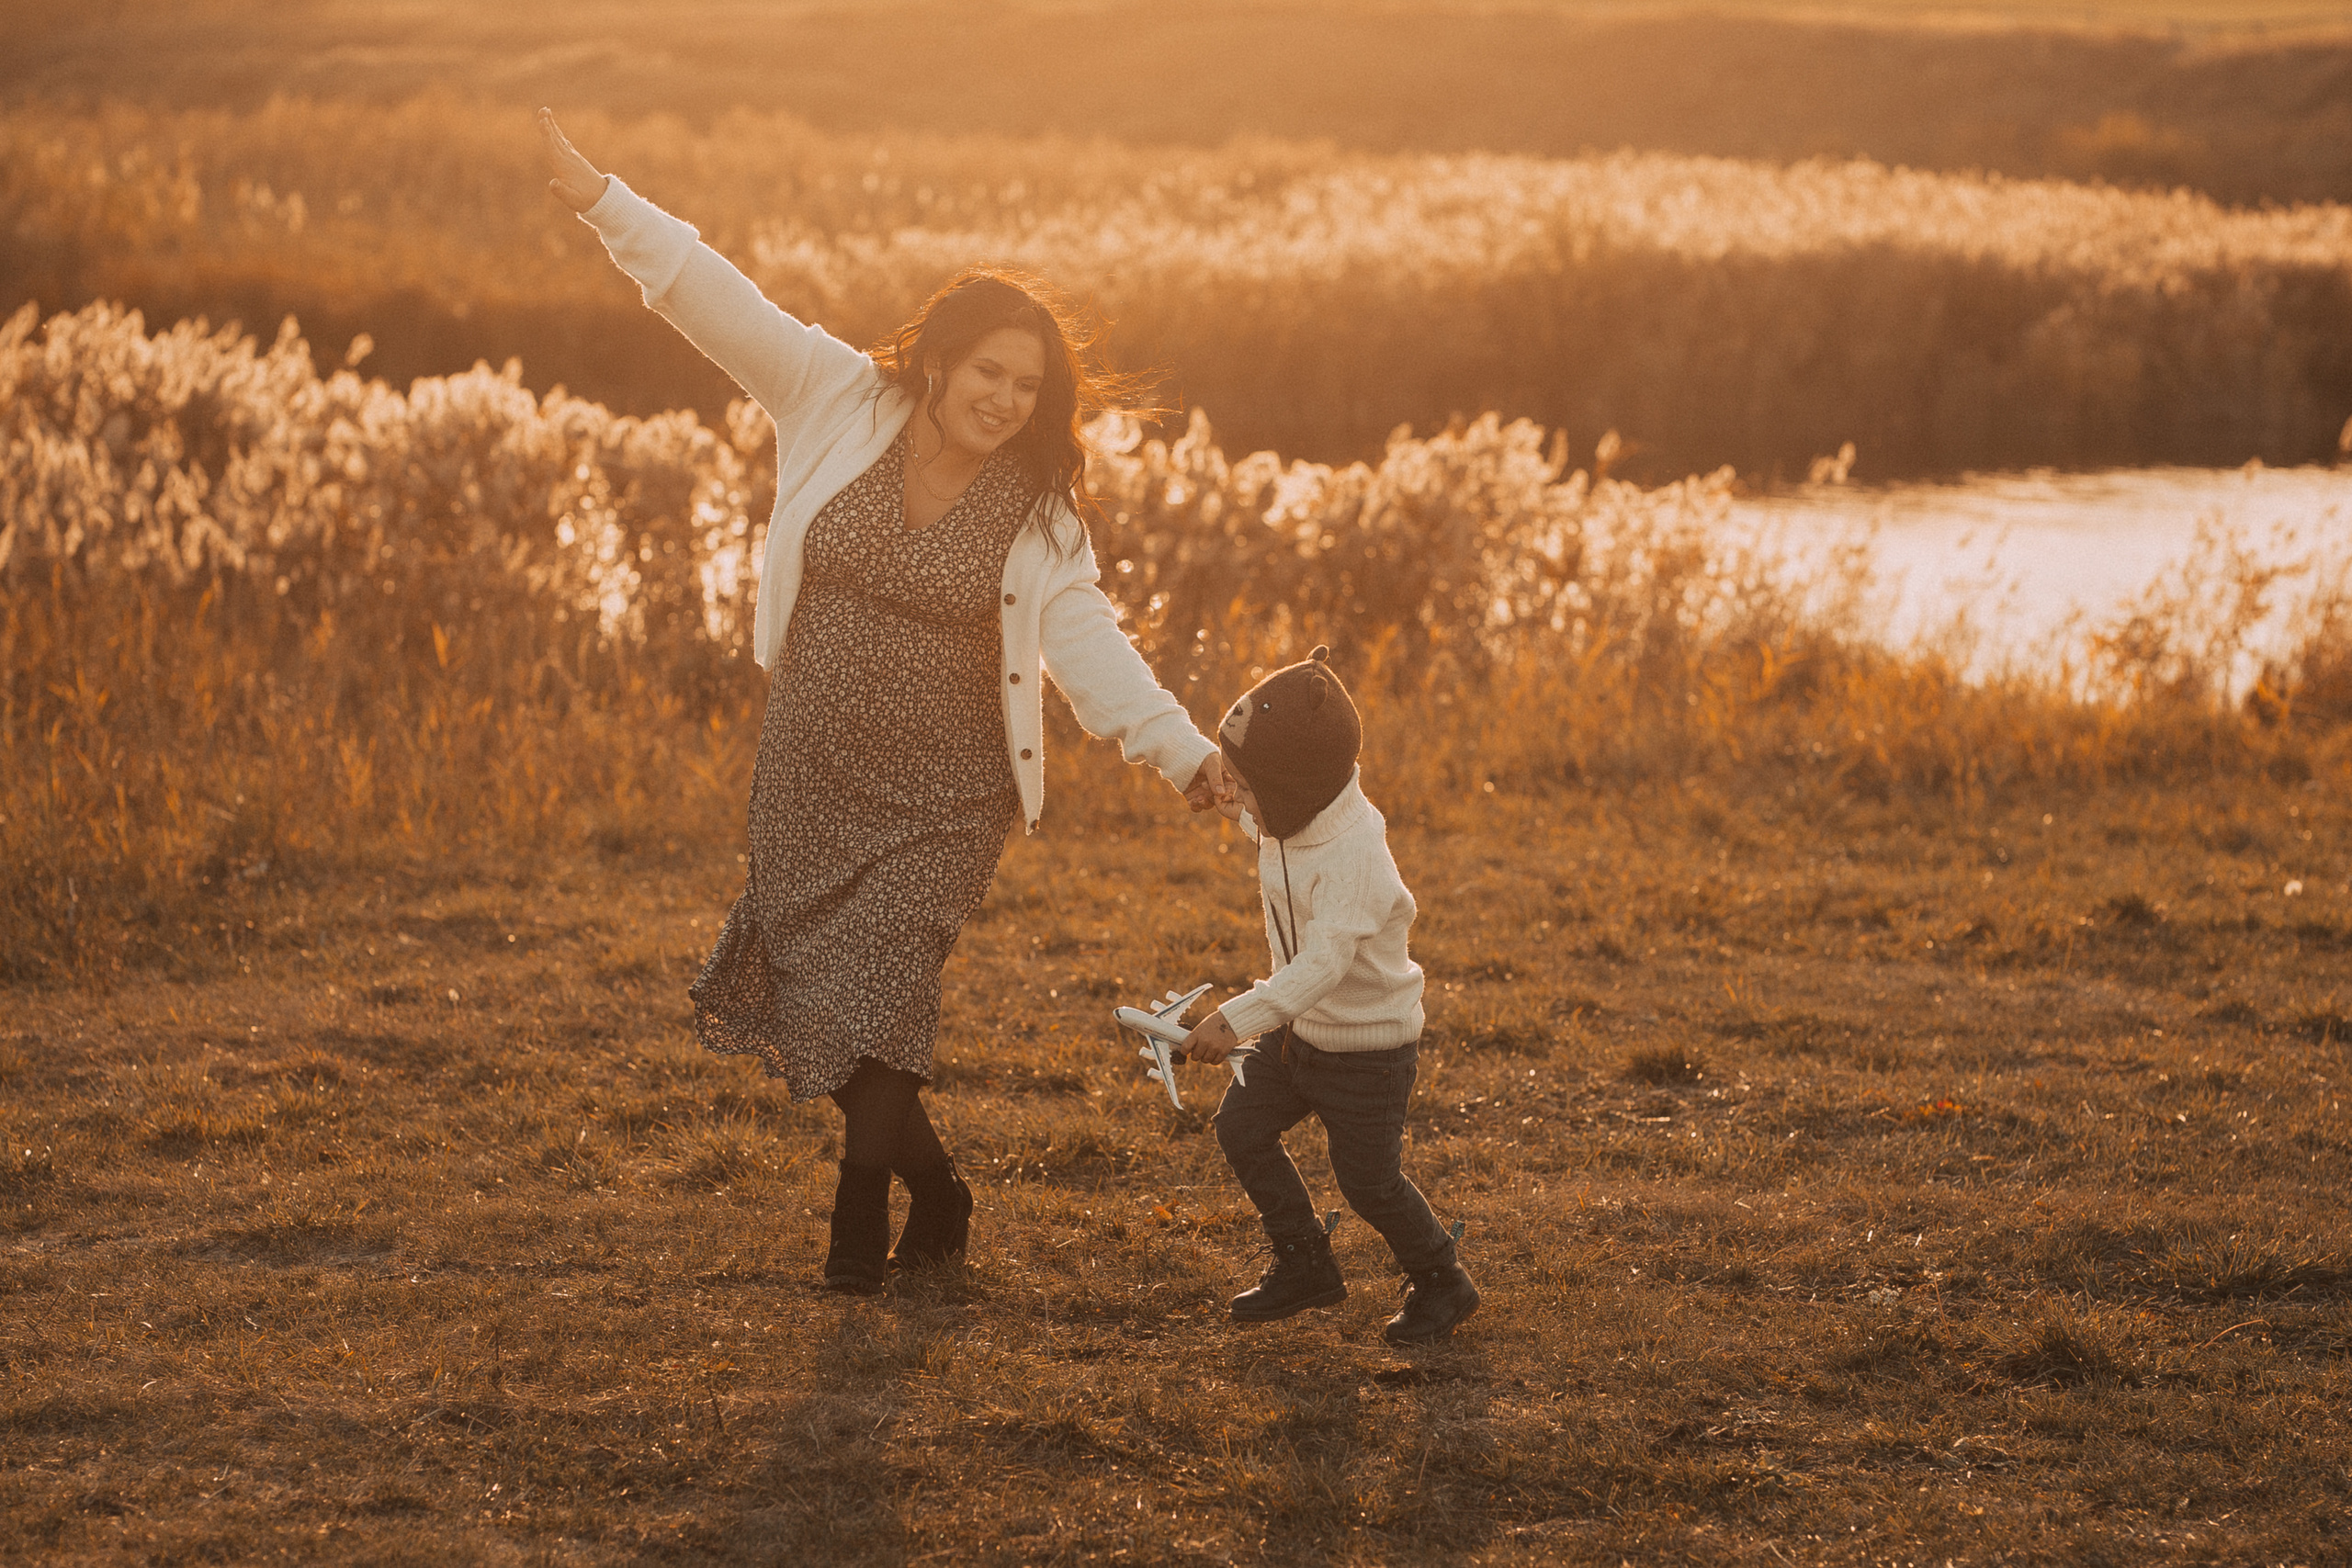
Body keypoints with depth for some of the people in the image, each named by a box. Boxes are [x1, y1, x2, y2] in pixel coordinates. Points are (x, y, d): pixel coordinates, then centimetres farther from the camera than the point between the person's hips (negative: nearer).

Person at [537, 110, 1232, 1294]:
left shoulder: (1036, 511, -5)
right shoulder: (842, 402, -4)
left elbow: (1086, 640, -12)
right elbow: (721, 304, -5)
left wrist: (1180, 750, -25)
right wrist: (603, 202, -10)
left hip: (943, 796, -2)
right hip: (810, 773, 2)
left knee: (879, 987, -14)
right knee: (813, 987, 6)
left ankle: (860, 1231, 1)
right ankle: (936, 1197, 26)